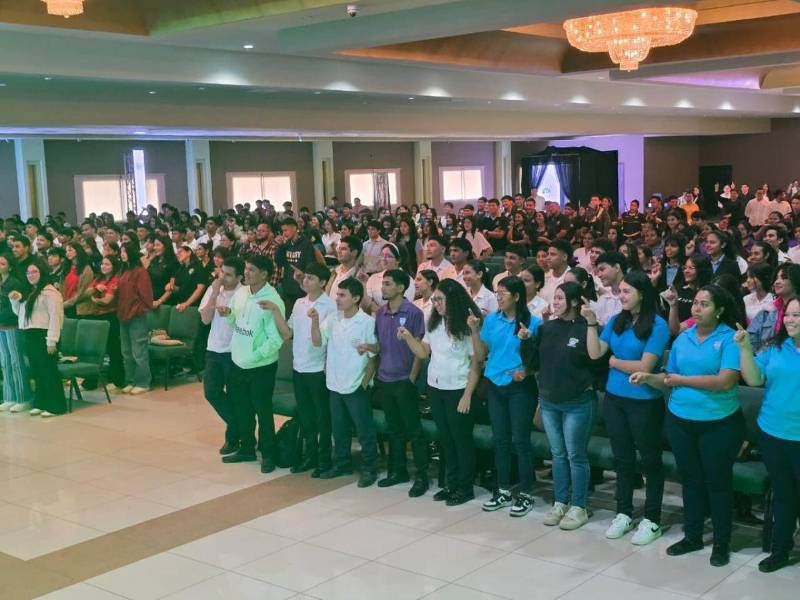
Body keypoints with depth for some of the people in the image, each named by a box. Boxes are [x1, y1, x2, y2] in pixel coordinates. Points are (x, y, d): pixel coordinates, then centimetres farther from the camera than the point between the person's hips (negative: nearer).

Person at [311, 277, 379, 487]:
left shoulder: (367, 322, -14)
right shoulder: (332, 318, 2)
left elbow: (374, 356, -9)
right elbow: (318, 342, -2)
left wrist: (365, 381, -10)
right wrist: (315, 321, -15)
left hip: (356, 387, -6)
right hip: (335, 384, 6)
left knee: (365, 431, 4)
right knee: (339, 429, 18)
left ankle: (369, 469, 16)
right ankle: (342, 464, 33)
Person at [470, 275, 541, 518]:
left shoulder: (532, 322, -9)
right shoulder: (491, 320, 3)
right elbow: (480, 356, 3)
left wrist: (527, 371, -24)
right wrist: (475, 330, -6)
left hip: (521, 388, -4)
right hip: (495, 386, 5)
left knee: (520, 440, 0)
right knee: (500, 439, 12)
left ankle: (525, 494, 12)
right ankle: (503, 491, 24)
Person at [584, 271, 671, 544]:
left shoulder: (657, 325, -13)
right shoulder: (616, 321, 3)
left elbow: (644, 366, -17)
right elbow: (594, 353, 0)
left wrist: (614, 361, -5)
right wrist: (591, 323, -9)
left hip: (644, 402, -5)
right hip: (614, 398, 6)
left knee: (650, 460, 8)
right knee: (622, 458, 16)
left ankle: (652, 520, 19)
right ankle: (624, 513, 29)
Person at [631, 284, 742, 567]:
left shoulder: (730, 339, -13)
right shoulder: (683, 338, 5)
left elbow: (725, 382, -23)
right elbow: (670, 378, 8)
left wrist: (683, 380, -16)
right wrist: (648, 378, -12)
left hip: (719, 424, -5)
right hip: (680, 420, 5)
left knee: (717, 482, 7)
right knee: (690, 479, 16)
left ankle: (722, 543, 22)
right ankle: (692, 536, 30)